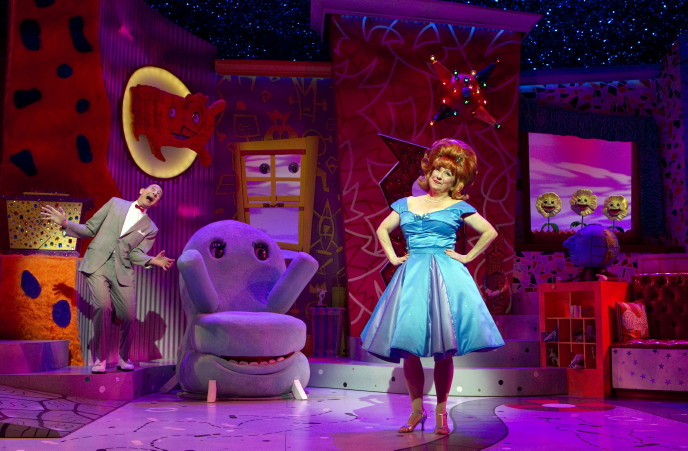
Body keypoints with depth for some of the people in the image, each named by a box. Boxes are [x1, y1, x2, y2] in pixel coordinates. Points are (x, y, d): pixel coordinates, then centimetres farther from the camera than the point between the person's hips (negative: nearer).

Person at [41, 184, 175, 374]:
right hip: (97, 264, -1)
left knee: (129, 316, -8)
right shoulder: (115, 203, 16)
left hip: (123, 271, 2)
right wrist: (65, 223, 4)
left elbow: (135, 254, 2)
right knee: (103, 307, -21)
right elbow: (89, 230, 17)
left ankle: (123, 358, 17)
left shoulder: (150, 229, 15)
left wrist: (154, 261, -16)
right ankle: (100, 358, -6)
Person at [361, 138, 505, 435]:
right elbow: (383, 229, 24)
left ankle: (441, 411, 10)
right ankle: (417, 409, 12)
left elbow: (490, 232, 7)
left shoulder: (458, 207, 6)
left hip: (445, 276, -3)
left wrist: (467, 257, 2)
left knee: (443, 350, -2)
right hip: (411, 277, 3)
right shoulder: (406, 204, 14)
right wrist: (393, 257, 11)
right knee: (408, 347, -2)